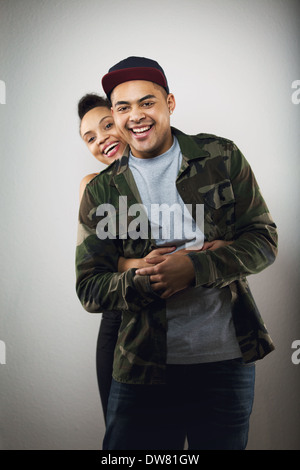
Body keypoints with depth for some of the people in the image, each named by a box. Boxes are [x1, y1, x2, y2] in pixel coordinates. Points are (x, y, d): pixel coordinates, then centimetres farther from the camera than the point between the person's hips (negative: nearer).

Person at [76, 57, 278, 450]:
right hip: (143, 367, 0)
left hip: (228, 361, 1)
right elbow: (89, 288, 0)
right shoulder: (101, 192, 1)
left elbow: (264, 240, -2)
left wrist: (195, 266, -18)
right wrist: (142, 283, -21)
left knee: (224, 443, 17)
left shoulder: (222, 157, 1)